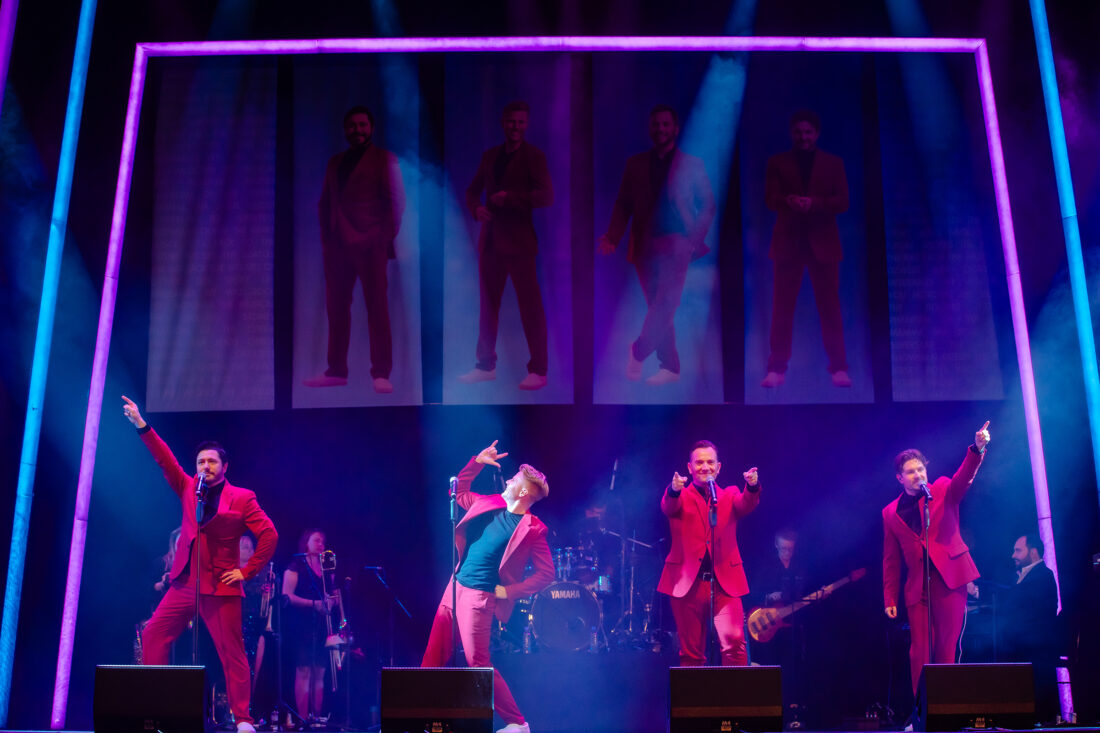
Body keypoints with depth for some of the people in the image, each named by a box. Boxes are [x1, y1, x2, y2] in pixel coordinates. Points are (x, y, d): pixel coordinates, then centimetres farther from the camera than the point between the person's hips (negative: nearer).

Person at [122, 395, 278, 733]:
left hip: (221, 587, -5)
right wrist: (141, 426, -5)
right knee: (154, 635, -2)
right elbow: (166, 461, 3)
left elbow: (269, 535, -4)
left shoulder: (242, 498, -1)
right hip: (184, 583, 5)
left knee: (231, 652, -4)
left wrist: (248, 571, -8)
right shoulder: (189, 488, 12)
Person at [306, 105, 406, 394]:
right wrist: (326, 236, 8)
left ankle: (381, 373, -5)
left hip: (370, 244, -5)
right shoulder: (335, 162, 20)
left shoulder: (385, 159, 6)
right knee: (336, 307, 4)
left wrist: (387, 236, -8)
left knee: (377, 307, -6)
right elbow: (325, 203, 19)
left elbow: (396, 201, 0)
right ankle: (336, 370, 10)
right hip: (338, 245, 5)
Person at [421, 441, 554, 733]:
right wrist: (477, 462, 10)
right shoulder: (489, 504, 9)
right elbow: (459, 492, 23)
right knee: (433, 658, 9)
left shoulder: (532, 528, -11)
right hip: (454, 588, 7)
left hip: (479, 597, -7)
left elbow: (546, 573, -10)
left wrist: (510, 591, -14)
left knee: (478, 664, -9)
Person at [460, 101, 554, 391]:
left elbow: (546, 196, -15)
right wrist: (476, 208, -2)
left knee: (530, 306, -4)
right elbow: (473, 190, 19)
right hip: (491, 241, 6)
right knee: (488, 305, 11)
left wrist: (508, 197, -19)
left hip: (519, 242, -6)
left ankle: (538, 370, 1)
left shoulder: (533, 156, -4)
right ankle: (486, 366, 22)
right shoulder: (490, 155, 13)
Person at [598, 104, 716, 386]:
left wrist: (695, 239, -5)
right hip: (645, 244, 3)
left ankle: (639, 352, -11)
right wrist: (612, 237, -4)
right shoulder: (635, 164, 13)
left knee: (665, 301, -20)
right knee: (660, 307, 4)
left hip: (676, 243, -3)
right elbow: (623, 204, 10)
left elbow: (708, 206, 7)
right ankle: (669, 366, 8)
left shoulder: (692, 164, 8)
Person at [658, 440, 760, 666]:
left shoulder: (730, 495, 14)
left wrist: (752, 486, -31)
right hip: (687, 582, 0)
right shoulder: (680, 497, 9)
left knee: (734, 644, -14)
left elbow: (745, 504, -7)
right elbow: (668, 507, -13)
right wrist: (674, 490, -37)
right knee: (691, 651, 3)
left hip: (725, 582, 1)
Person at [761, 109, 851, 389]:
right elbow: (771, 198, -1)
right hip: (787, 241, 0)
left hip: (823, 242, 0)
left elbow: (842, 201, 1)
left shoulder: (833, 163, 11)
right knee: (782, 307, -1)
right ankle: (777, 369, 2)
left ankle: (839, 368, 3)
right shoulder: (777, 162, 11)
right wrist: (790, 201, -24)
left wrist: (813, 203, -18)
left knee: (830, 306, 0)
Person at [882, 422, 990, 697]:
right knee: (919, 651, -2)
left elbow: (964, 478, -14)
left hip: (950, 578, -2)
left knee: (947, 648, -2)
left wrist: (978, 449, -33)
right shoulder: (891, 513, 12)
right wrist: (890, 598, 9)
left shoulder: (943, 490, 7)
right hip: (917, 586, 2)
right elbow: (891, 560, 14)